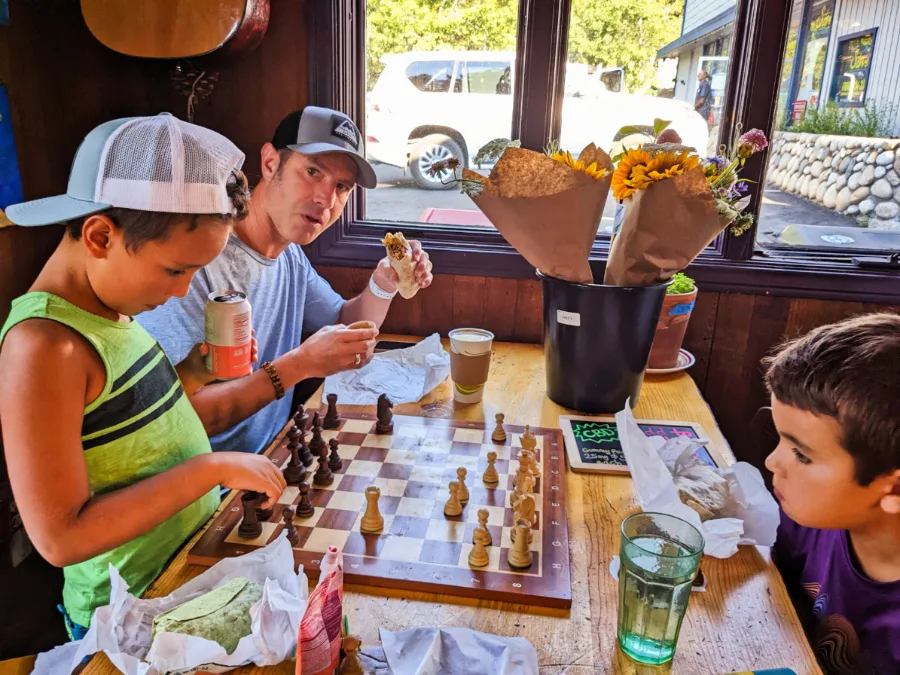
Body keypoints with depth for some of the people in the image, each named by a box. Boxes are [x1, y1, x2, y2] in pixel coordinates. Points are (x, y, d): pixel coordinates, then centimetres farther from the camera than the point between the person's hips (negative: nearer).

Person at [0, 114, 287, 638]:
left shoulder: (107, 308, 0)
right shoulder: (43, 345, -26)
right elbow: (61, 537, -27)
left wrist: (191, 374, -5)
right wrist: (213, 468, -27)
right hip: (136, 616, -7)